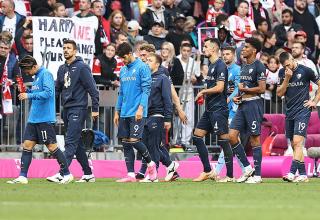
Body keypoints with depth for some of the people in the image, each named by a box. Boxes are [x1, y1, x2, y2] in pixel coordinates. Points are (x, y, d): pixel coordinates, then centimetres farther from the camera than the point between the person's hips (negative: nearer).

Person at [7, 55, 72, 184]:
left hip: (45, 119, -9)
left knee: (52, 146, -4)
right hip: (33, 119, 9)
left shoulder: (46, 74, -11)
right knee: (27, 145, 2)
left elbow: (48, 93, -23)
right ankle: (22, 177, 1)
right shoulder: (36, 77, 16)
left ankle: (67, 174, 5)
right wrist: (26, 94, 8)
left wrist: (30, 95, -21)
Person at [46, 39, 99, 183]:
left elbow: (92, 89, -9)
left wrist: (95, 109, -12)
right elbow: (57, 89, 20)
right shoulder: (62, 69, 15)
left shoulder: (82, 67, -7)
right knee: (77, 144, 11)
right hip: (66, 109, 8)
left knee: (71, 142, -14)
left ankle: (62, 173, -23)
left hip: (78, 108, -8)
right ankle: (88, 174, 17)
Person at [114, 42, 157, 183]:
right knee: (125, 143, 3)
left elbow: (146, 90, -11)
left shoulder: (142, 68, -6)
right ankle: (131, 175, 4)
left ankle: (151, 164, 8)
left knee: (134, 140, -14)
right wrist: (117, 111, 18)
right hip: (124, 113, 7)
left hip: (137, 113, -7)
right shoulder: (123, 70, 16)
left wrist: (141, 108, -20)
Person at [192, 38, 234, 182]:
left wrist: (203, 92, -8)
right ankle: (208, 171, 12)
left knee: (223, 140, -8)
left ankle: (230, 175, -4)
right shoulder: (211, 65, 17)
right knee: (197, 136, 8)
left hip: (219, 109, -10)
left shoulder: (220, 65, -13)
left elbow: (219, 88, -19)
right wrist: (204, 94, 11)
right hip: (210, 109, 10)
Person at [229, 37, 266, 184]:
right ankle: (247, 168, 8)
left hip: (253, 104, -9)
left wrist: (244, 89, -7)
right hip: (242, 105, 9)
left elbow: (261, 89, -16)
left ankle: (257, 175, 1)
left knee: (254, 139, -4)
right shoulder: (244, 66, 18)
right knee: (232, 135, -1)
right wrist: (237, 97, 9)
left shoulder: (258, 66, -9)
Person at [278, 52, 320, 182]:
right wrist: (287, 79, -8)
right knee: (294, 145, 6)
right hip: (289, 112, 6)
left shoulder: (305, 71, -6)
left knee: (297, 142, -16)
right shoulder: (282, 73, 8)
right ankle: (303, 174, 11)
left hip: (303, 111, -6)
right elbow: (279, 93, 4)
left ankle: (292, 173, -24)